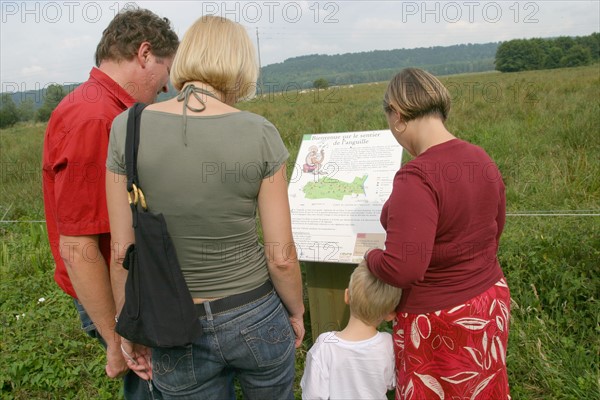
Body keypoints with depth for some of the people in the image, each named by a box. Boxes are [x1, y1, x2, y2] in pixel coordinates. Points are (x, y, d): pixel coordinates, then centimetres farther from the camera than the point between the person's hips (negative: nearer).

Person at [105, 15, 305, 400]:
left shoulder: (127, 128, -11)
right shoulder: (260, 133, -15)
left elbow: (123, 253, -7)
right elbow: (281, 256, -11)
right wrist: (297, 311, 7)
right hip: (257, 319, 0)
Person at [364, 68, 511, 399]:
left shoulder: (417, 177, -30)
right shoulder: (482, 160, -4)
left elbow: (401, 269, -34)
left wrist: (371, 256, -13)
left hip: (438, 320, -7)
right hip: (492, 300, 7)